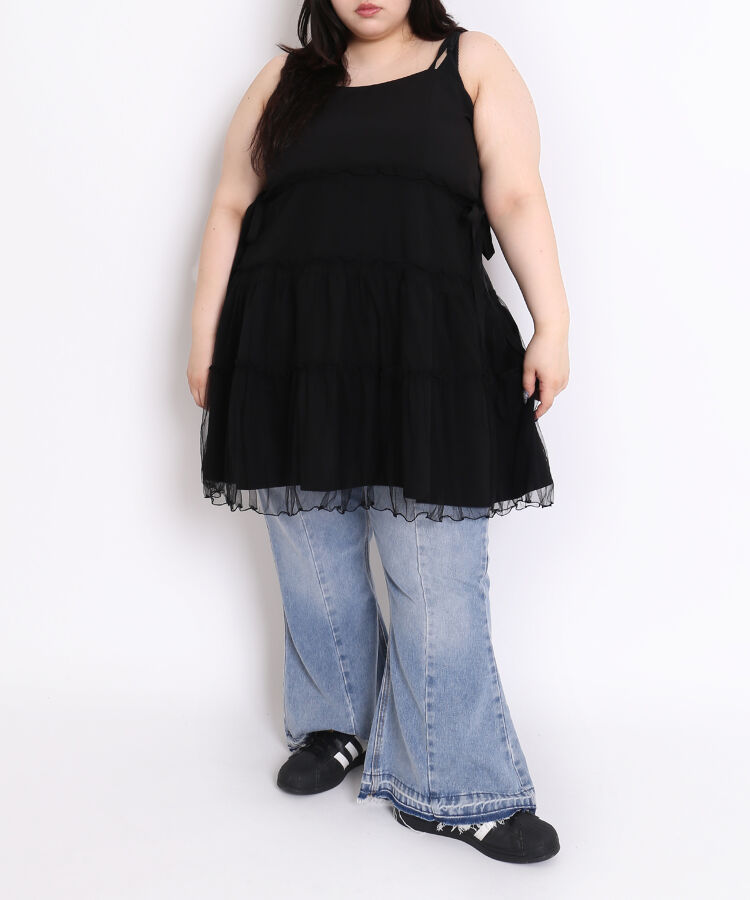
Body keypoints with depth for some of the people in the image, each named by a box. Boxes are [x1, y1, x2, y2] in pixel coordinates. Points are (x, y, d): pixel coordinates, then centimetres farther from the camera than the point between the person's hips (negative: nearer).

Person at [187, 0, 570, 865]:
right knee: (314, 562, 10)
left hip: (425, 352, -2)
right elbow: (231, 209, 15)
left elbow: (518, 199, 3)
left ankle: (450, 790, 9)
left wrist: (551, 323, -7)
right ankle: (334, 729, 32)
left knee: (438, 577, -3)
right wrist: (205, 336, 9)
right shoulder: (284, 79, 17)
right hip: (293, 353, 3)